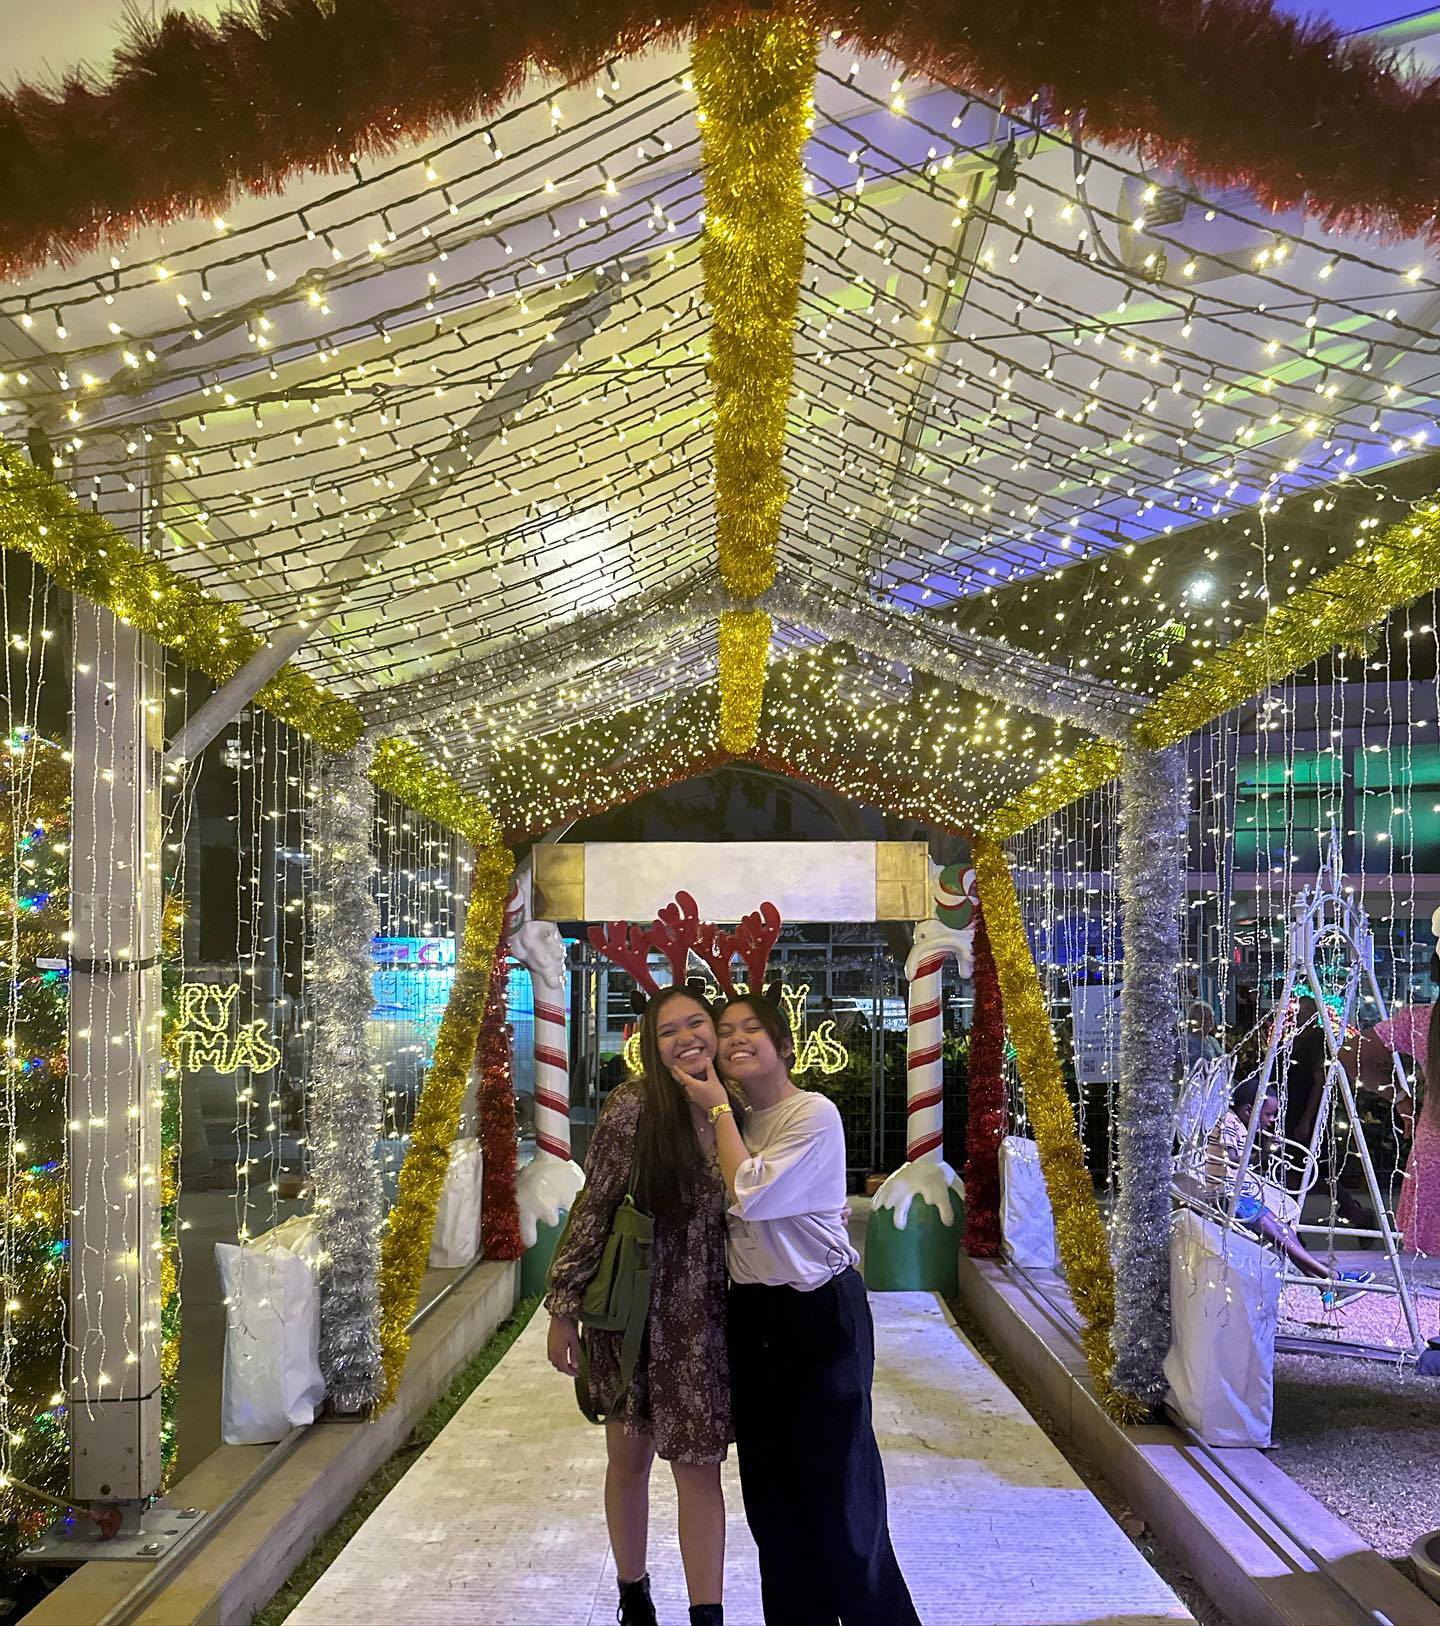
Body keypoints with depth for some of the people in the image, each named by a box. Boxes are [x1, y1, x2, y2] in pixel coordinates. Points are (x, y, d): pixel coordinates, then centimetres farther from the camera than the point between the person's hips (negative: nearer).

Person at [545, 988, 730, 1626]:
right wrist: (563, 1308, -8)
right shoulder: (633, 1106, -14)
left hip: (702, 1317, 2)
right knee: (628, 1457, 15)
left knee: (699, 1466, 5)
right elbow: (593, 1207, -9)